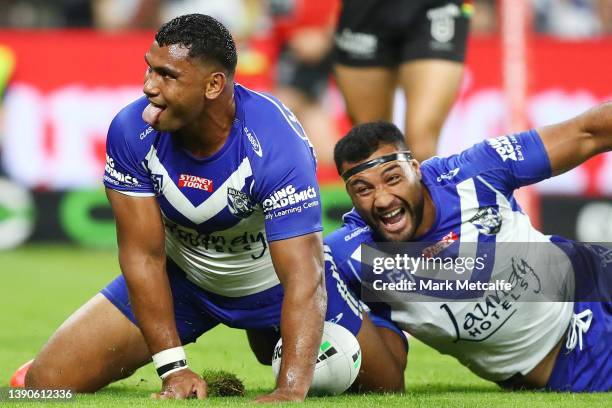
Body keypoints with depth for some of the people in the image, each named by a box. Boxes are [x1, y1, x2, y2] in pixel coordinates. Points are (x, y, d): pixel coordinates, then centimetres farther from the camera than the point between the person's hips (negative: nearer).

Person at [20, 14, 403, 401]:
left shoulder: (275, 141, -36)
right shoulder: (131, 130, -26)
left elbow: (304, 278, -40)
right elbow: (144, 255, -19)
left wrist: (290, 392, -52)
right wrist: (173, 368, -27)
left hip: (271, 279, -1)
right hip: (180, 277, 1)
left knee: (388, 384, 1)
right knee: (45, 383, -10)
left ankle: (267, 337, 29)